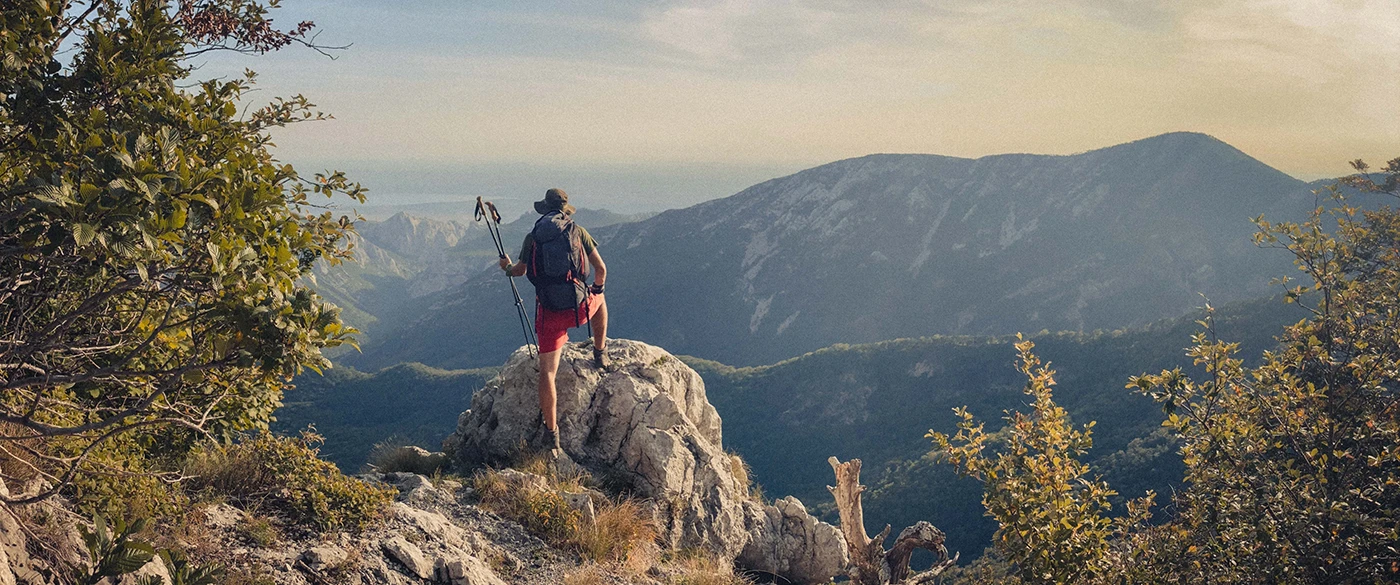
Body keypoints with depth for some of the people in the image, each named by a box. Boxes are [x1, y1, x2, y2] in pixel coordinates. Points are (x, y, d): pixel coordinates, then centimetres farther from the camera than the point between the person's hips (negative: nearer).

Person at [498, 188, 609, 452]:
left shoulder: (532, 237, 3)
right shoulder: (578, 232, 1)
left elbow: (520, 270, 14)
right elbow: (601, 269, 1)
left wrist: (507, 267, 38)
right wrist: (596, 288, 23)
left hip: (549, 313, 0)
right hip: (580, 308, 0)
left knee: (547, 371, 7)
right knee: (599, 298, 35)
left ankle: (551, 431, 5)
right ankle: (600, 353, 40)